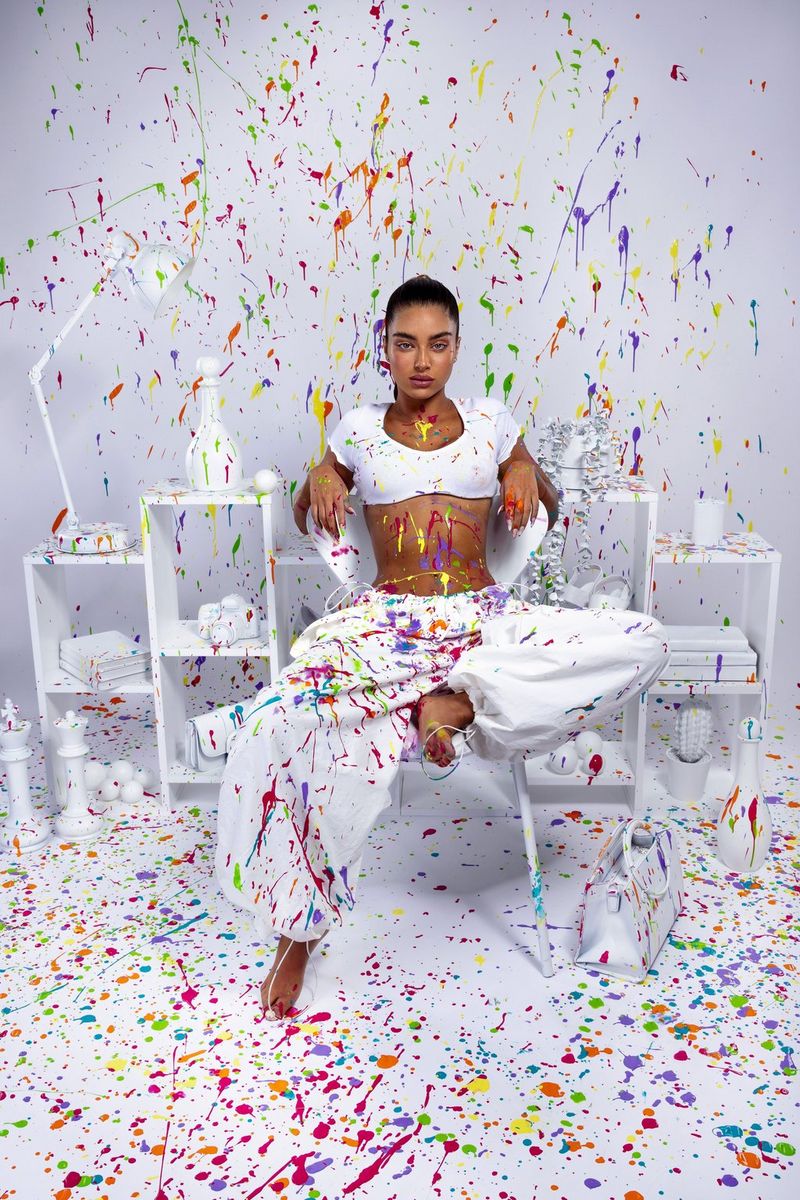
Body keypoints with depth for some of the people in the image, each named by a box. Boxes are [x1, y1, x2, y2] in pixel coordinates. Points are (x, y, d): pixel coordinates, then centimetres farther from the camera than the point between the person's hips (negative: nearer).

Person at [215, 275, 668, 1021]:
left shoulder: (491, 422, 12)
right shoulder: (359, 429, 11)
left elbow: (548, 511, 21)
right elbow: (306, 522, 19)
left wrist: (528, 473, -2)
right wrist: (317, 479, -4)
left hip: (486, 618, 2)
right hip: (386, 622, -1)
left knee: (642, 644, -21)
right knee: (281, 727, -31)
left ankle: (459, 701, -20)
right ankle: (298, 930, -11)